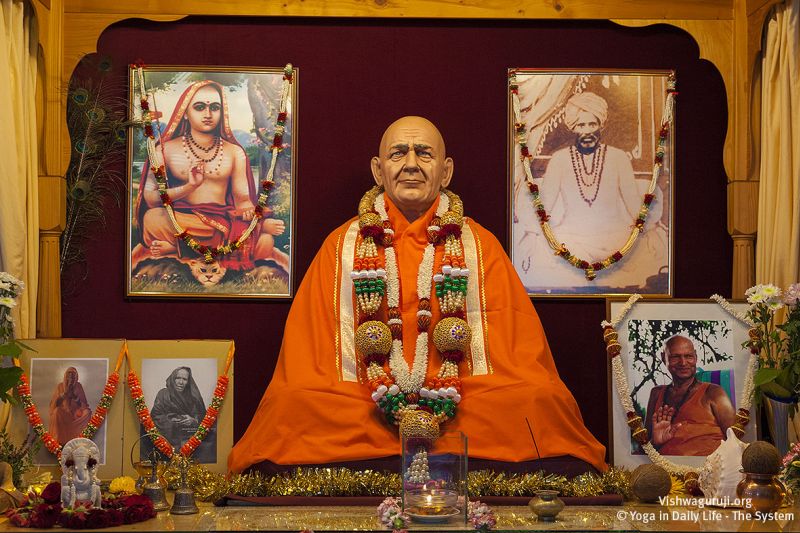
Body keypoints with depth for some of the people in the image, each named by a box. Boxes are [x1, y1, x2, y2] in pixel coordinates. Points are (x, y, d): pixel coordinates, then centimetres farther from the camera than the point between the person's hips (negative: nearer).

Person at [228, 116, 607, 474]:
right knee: (291, 407, -29)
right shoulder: (342, 246, 13)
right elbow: (309, 355, 7)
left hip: (473, 406, 0)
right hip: (355, 407, 1)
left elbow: (518, 348, 7)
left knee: (541, 404, -28)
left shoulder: (480, 246, 14)